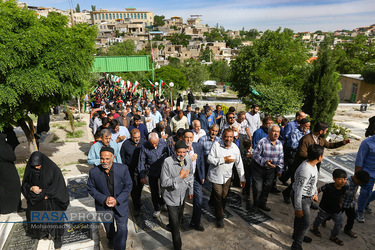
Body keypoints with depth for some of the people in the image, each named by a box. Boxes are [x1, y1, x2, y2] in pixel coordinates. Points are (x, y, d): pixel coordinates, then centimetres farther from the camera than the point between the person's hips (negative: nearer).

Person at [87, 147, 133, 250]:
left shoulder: (123, 168, -20)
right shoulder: (94, 172, -19)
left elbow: (128, 186, -11)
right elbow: (91, 189, -8)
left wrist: (117, 200, -21)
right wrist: (104, 199, -22)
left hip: (120, 204, -2)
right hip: (103, 205, 2)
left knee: (122, 229, 3)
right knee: (108, 227, 27)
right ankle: (111, 239, 60)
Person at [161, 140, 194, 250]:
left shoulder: (188, 159, -11)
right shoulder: (168, 162, -27)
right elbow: (164, 183, -25)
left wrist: (190, 190, 14)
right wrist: (180, 177, -31)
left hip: (182, 195, 5)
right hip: (171, 197, -5)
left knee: (179, 217, 27)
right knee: (175, 224, 2)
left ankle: (172, 226, 58)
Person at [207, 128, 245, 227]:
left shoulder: (235, 148, 0)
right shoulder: (216, 145, -12)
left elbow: (239, 164, 7)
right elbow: (209, 159, -16)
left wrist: (242, 179, 9)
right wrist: (223, 160, -20)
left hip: (227, 176, 4)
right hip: (216, 176, -3)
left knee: (224, 196, 12)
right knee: (218, 196, 0)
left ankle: (221, 212, 36)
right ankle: (219, 218, 17)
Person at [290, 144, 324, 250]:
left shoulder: (313, 165, -5)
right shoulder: (305, 170, -35)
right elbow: (298, 190, -30)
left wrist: (315, 193, 15)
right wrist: (298, 208, -24)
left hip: (308, 197, 9)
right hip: (301, 198, -9)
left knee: (299, 218, 28)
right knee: (305, 224, 4)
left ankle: (297, 235, 51)